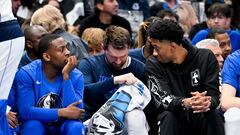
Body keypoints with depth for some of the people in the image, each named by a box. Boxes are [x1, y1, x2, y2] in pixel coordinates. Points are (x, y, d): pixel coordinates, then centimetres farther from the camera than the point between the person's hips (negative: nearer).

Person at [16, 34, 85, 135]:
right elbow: (26, 111, -24)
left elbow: (75, 113, -23)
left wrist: (66, 76, -28)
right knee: (32, 126, -33)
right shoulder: (27, 74, -16)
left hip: (63, 126, 1)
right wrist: (62, 112, -27)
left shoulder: (76, 76, -12)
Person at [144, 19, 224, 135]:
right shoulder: (153, 64, -6)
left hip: (199, 117, 1)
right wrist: (185, 103, -40)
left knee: (213, 115, -30)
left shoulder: (206, 57, -4)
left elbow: (214, 95, -10)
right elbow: (161, 98, -18)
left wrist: (207, 102, -37)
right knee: (168, 116, -33)